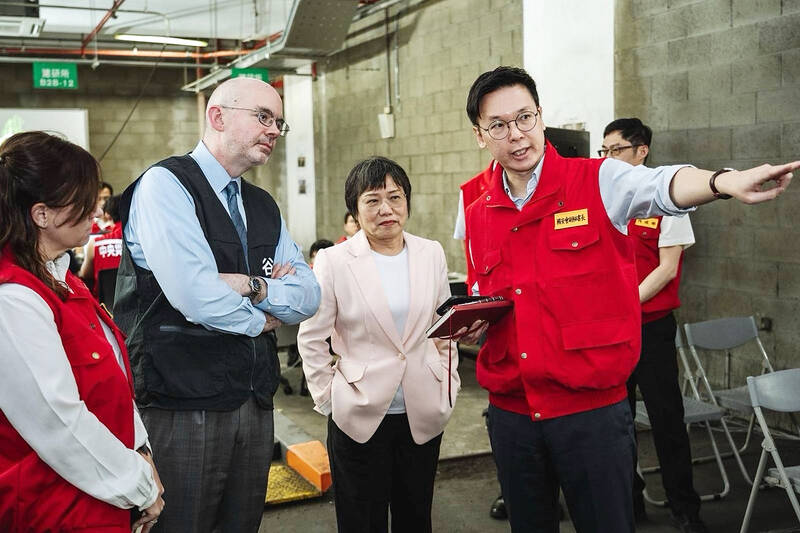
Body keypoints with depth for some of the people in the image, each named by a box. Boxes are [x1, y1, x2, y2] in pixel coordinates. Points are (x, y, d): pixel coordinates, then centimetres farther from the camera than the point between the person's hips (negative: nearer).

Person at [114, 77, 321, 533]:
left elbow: (309, 295, 4)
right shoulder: (166, 183, -10)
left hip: (256, 402, 7)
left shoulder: (263, 206, 14)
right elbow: (196, 296, -23)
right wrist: (260, 321, -5)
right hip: (183, 405, -7)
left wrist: (255, 287, -16)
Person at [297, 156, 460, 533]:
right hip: (360, 415, -3)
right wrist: (328, 398, -5)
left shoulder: (431, 254, 2)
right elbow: (311, 339, -3)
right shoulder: (334, 261, -8)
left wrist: (448, 386, 6)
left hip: (423, 413, 3)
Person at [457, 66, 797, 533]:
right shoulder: (477, 217, 7)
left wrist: (724, 181, -47)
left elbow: (661, 185, -27)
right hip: (510, 409, 5)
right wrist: (472, 324, -2)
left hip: (592, 408, -4)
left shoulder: (597, 182, -6)